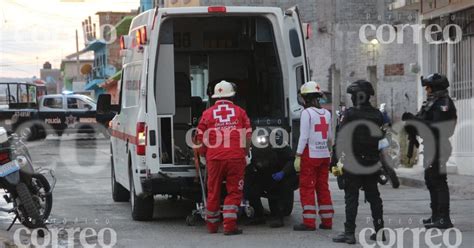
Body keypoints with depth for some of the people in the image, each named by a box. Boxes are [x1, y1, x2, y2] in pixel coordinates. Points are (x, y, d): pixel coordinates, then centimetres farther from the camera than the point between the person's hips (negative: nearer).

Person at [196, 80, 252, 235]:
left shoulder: (207, 114, 5)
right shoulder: (240, 112, 5)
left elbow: (200, 140, 6)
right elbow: (248, 137, 6)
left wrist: (204, 156, 20)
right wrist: (245, 154, 20)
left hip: (214, 158, 1)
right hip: (236, 158, -1)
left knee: (213, 193, 13)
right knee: (234, 192, 5)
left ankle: (212, 226, 24)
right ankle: (229, 225, -4)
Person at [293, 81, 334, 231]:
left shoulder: (307, 113, -12)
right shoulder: (326, 113, 9)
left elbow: (304, 136, -15)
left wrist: (298, 157, -12)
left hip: (310, 155, -6)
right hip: (324, 155, 6)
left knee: (307, 188, -1)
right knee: (323, 188, 12)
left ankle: (309, 222, -5)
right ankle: (327, 221, 15)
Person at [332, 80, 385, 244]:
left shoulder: (350, 114, -12)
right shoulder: (377, 115, 8)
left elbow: (341, 140, -14)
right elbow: (383, 140, 13)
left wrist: (334, 162, -12)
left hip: (353, 163, -6)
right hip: (372, 163, 6)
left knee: (351, 198, -3)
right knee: (374, 197, 13)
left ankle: (349, 233, -5)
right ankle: (379, 230, 16)